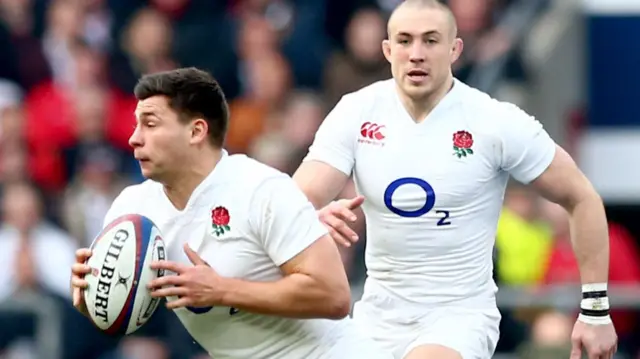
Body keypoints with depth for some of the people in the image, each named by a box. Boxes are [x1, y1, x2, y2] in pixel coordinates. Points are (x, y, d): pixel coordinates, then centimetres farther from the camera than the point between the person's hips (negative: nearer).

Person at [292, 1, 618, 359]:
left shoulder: (497, 123, -12)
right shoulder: (356, 114, -5)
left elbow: (582, 197, -2)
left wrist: (596, 309, -5)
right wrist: (315, 217, -38)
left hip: (460, 315, -4)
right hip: (379, 313, 4)